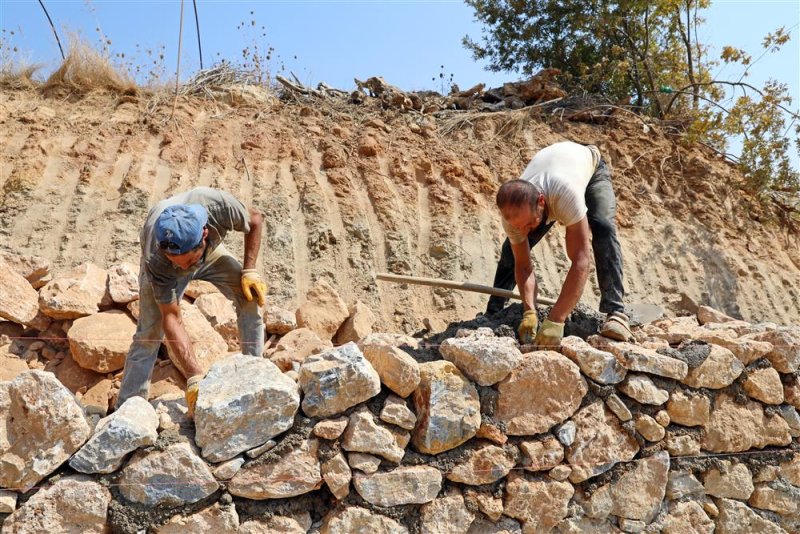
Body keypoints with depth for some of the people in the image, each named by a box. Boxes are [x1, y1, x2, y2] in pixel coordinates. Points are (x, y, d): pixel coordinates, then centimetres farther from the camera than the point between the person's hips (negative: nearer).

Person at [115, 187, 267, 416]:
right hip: (163, 272, -3)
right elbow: (171, 319, -39)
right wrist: (195, 377, -44)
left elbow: (255, 220, -18)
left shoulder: (219, 205, -42)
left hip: (211, 252, 3)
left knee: (250, 298, -15)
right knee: (149, 333, -14)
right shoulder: (156, 259, -44)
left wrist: (249, 271, -24)